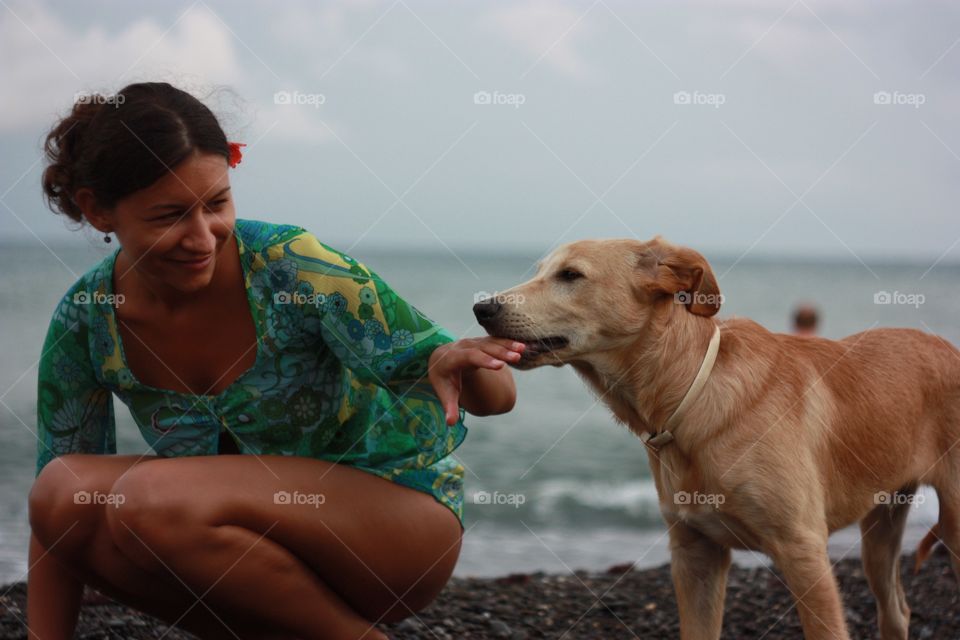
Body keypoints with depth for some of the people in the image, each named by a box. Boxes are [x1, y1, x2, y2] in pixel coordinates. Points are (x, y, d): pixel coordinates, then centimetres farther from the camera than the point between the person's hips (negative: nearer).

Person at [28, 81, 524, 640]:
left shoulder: (294, 267, -22)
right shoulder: (86, 321, -9)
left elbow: (498, 397, -20)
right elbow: (56, 510, 0)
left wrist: (457, 362, -43)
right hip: (269, 526, 5)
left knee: (153, 497, -29)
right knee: (67, 493, -19)